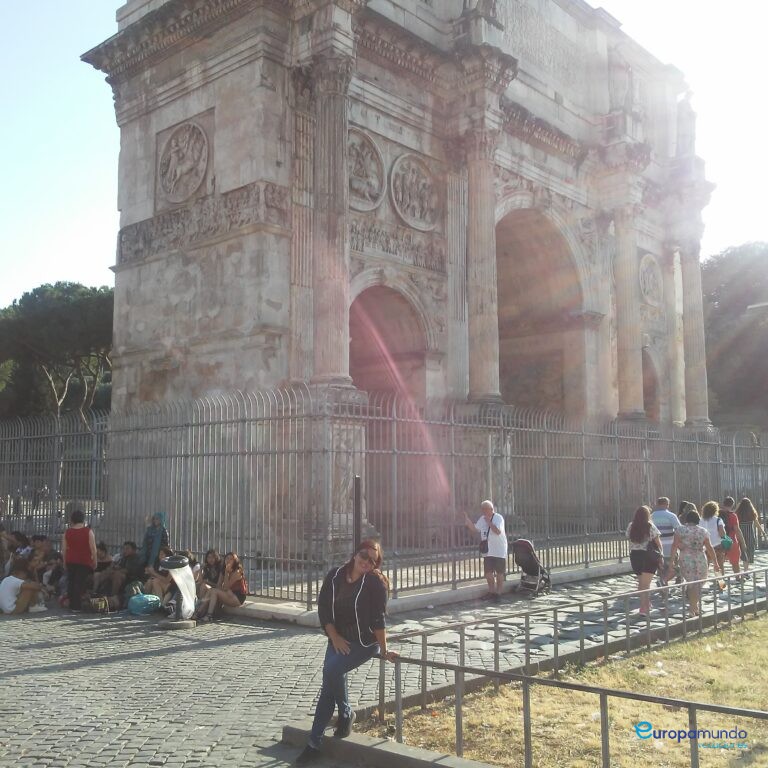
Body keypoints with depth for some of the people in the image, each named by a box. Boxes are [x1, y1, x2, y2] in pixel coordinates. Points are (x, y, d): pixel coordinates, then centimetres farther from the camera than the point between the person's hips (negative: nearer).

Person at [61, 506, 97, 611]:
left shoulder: (67, 532, 3)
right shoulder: (88, 532, -6)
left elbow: (63, 549, 5)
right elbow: (93, 549, -8)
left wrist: (65, 562, 15)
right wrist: (94, 561, 1)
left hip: (70, 561, 4)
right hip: (84, 562, -3)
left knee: (71, 582, 13)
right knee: (80, 583, -3)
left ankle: (72, 604, 18)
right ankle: (77, 606, -7)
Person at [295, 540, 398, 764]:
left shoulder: (375, 582, -14)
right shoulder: (335, 576, -2)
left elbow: (378, 618, -15)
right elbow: (323, 607, 0)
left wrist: (384, 650, -11)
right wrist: (335, 637, -7)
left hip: (365, 642, -5)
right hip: (338, 640, 5)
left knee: (333, 670, -27)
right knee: (327, 689, 0)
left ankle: (346, 714, 0)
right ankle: (314, 744, 10)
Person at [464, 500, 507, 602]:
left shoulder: (498, 518, -14)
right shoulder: (482, 519, 6)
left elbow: (498, 531, -27)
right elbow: (475, 530, 11)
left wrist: (489, 522, -27)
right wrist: (468, 522, -2)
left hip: (499, 551, -6)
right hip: (487, 551, 6)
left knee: (499, 573, 4)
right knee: (488, 572, 11)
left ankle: (498, 593, 13)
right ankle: (491, 591, 26)